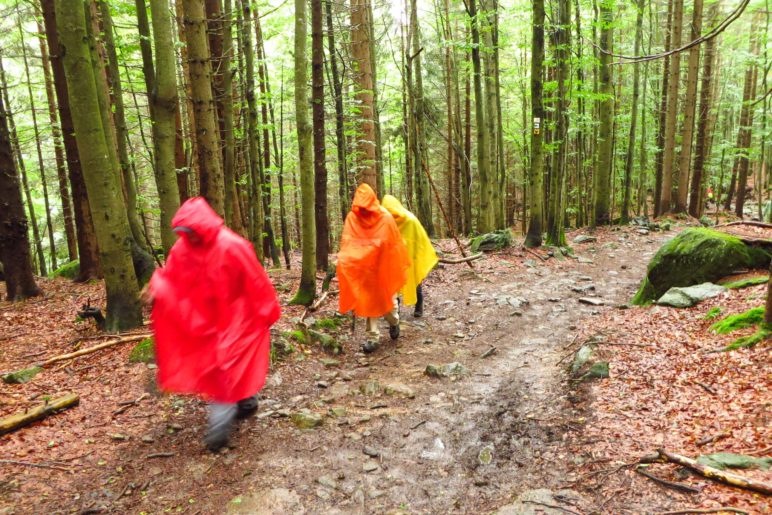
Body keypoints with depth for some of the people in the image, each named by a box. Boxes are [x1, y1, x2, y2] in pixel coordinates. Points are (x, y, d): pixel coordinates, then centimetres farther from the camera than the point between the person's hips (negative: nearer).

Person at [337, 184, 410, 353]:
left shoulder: (385, 218, -12)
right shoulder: (352, 218, -6)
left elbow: (394, 243, -6)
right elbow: (346, 242, -7)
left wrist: (397, 266, -1)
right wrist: (344, 261, -18)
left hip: (383, 265, -1)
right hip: (363, 268, 1)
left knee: (385, 296, 11)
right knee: (369, 299, 4)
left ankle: (394, 322, 40)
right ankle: (373, 337, 9)